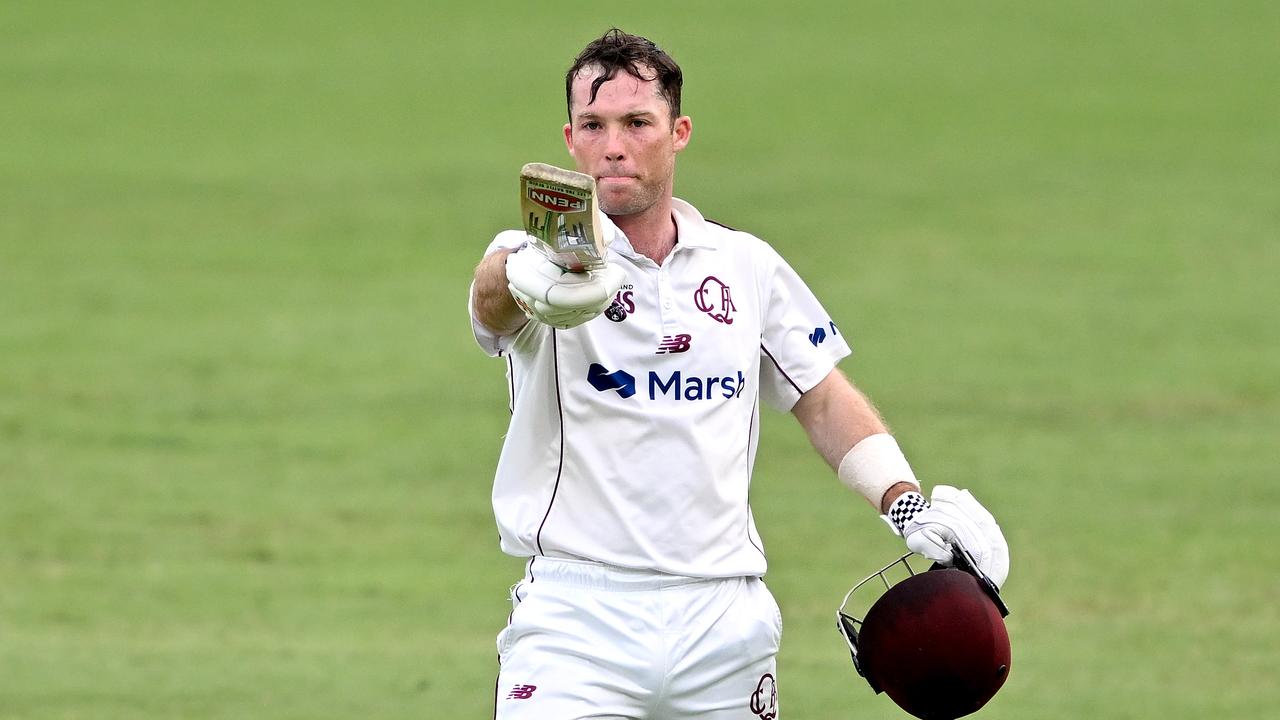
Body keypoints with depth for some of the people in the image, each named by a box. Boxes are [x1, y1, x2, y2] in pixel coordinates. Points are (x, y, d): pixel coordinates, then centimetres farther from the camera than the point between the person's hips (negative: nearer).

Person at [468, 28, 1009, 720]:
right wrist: (527, 279, -51)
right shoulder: (541, 258, -3)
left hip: (727, 622, 4)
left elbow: (825, 400, 19)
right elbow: (491, 289, -26)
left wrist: (908, 506, 3)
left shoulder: (746, 266, 11)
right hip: (576, 616, -3)